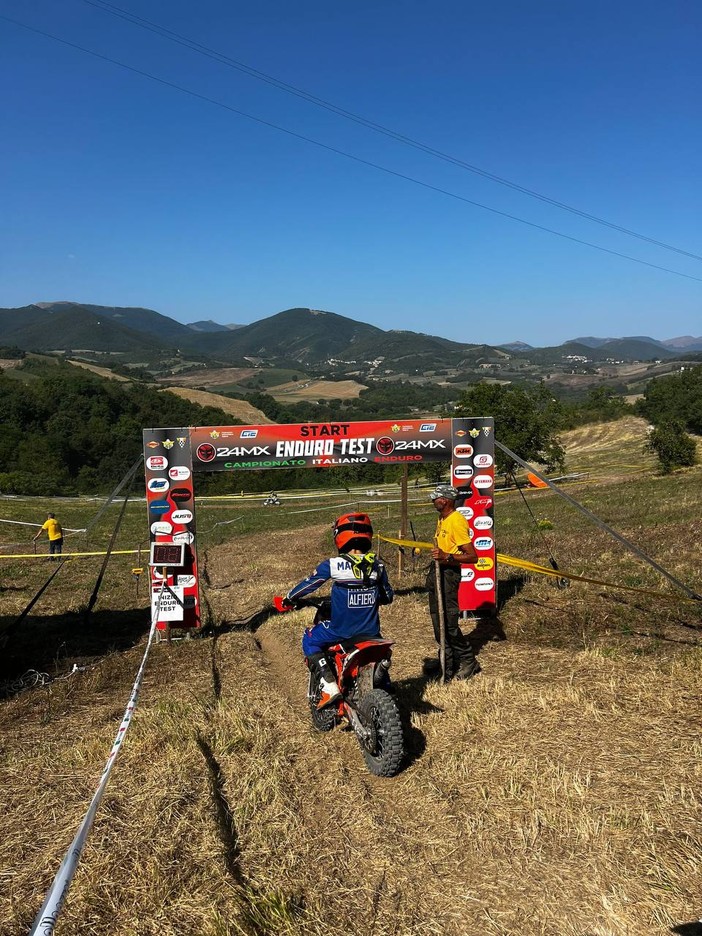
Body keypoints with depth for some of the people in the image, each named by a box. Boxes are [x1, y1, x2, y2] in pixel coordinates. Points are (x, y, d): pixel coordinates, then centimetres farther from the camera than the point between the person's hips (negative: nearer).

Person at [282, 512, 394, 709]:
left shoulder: (333, 565, -13)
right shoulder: (377, 565, -2)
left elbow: (308, 584, 0)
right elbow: (388, 597, 9)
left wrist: (289, 599, 17)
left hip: (341, 630, -4)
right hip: (371, 631, 4)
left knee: (309, 640, 20)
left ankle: (330, 685, 5)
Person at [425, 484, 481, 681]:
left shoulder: (457, 521, -19)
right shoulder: (442, 519, 11)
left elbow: (472, 556, -22)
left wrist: (446, 557, -32)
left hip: (449, 574, -10)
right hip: (437, 571, 10)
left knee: (449, 622, -7)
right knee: (438, 621, 14)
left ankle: (468, 662, 7)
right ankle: (447, 661, 25)